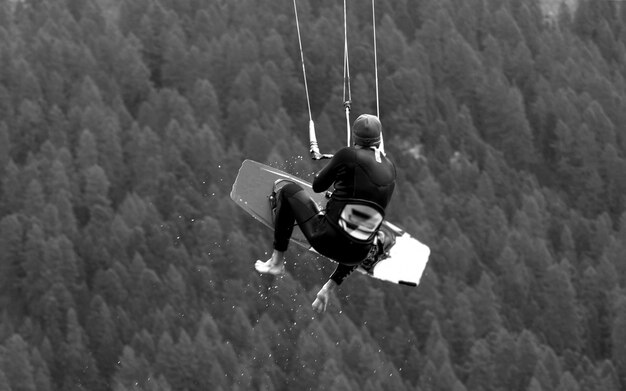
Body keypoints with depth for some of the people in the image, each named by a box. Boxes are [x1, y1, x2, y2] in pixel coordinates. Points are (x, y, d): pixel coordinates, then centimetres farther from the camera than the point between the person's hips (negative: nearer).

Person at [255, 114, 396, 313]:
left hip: (327, 240, -4)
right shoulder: (390, 168, 5)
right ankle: (330, 287, 30)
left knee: (289, 190, 17)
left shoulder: (348, 155, -8)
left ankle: (277, 261, 19)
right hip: (356, 257, 4)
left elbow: (318, 186, 5)